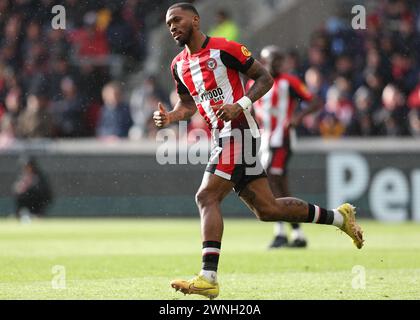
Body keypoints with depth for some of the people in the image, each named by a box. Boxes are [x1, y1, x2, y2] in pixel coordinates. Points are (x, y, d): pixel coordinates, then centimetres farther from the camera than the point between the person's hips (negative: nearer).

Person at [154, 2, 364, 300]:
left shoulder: (224, 48, -7)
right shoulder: (179, 65, 15)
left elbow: (265, 78, -5)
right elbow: (188, 104, 25)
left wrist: (239, 105, -19)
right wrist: (170, 117, 4)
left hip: (238, 131, -8)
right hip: (221, 138, 8)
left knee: (207, 197, -17)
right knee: (267, 208, 8)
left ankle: (208, 278, -21)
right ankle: (339, 216, 22)